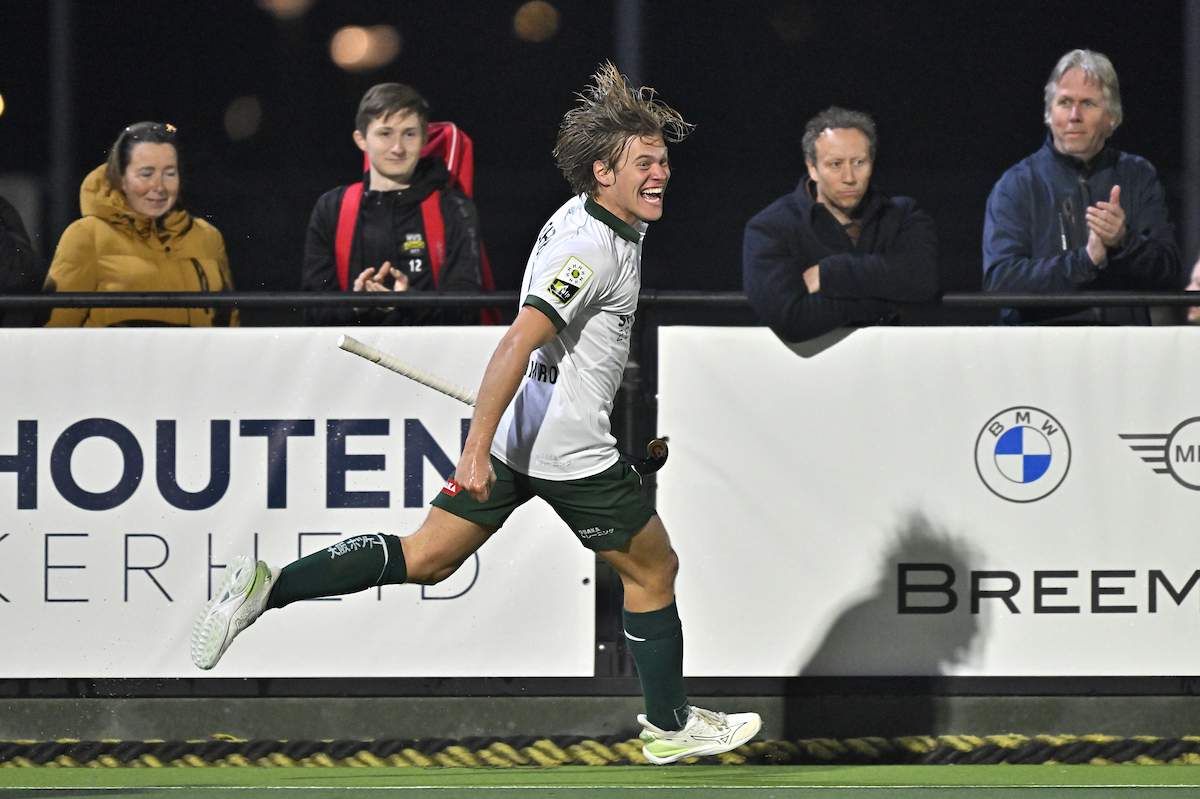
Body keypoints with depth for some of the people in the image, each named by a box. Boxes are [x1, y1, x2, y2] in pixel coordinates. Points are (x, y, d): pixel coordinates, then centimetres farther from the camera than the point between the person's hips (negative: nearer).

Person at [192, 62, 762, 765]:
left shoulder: (580, 217, 12)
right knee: (654, 571, 10)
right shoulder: (592, 249, -20)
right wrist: (478, 448, -31)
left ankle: (268, 587, -3)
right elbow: (517, 343, -28)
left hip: (515, 437, 9)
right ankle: (670, 726, 23)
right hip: (570, 448, -9)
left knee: (425, 560, 9)